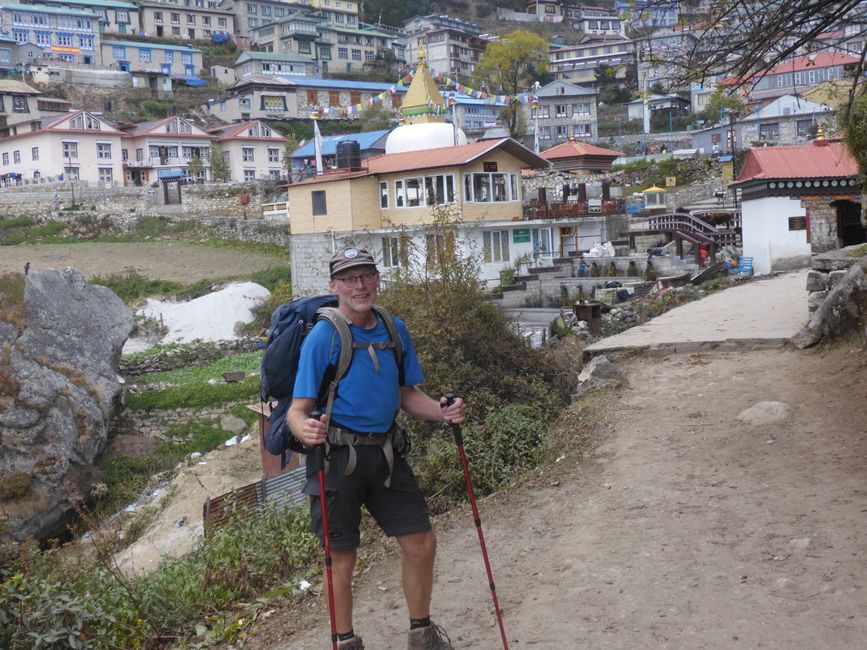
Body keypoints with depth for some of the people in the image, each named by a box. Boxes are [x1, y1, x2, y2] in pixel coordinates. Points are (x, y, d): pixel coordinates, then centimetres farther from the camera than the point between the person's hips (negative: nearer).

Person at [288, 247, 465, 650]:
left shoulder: (395, 330, 6)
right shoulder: (322, 337, -11)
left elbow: (407, 395, 13)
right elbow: (298, 409, -13)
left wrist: (442, 412, -6)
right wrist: (305, 430, -36)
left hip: (385, 453, 5)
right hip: (336, 454, -5)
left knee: (421, 543, 7)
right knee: (342, 556, 4)